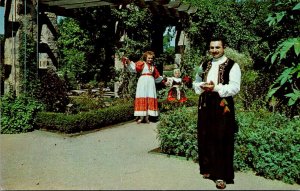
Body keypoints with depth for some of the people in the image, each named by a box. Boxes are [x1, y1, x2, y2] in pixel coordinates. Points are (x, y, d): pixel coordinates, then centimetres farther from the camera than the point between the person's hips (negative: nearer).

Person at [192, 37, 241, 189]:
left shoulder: (232, 66, -3)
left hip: (223, 106, -5)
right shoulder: (204, 65, 14)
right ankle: (208, 168, 25)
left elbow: (235, 88, -11)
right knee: (206, 138, 10)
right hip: (205, 105, 5)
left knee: (221, 141, -4)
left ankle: (221, 175, 3)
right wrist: (202, 87, -4)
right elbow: (195, 83, 19)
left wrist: (216, 88, -22)